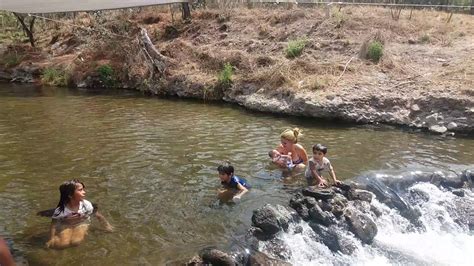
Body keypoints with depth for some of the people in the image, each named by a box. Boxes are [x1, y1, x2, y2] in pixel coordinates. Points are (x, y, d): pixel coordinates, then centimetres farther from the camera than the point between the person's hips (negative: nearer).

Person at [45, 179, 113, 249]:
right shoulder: (61, 210, -30)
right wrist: (51, 240, -14)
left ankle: (82, 232, 6)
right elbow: (53, 225, -14)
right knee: (63, 244, -22)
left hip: (81, 224, 0)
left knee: (75, 242, -25)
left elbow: (98, 215, -9)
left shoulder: (86, 204, -26)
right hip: (66, 226, 0)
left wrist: (106, 225, 2)